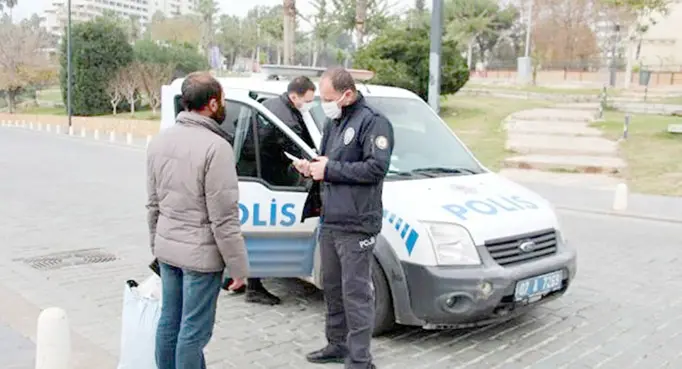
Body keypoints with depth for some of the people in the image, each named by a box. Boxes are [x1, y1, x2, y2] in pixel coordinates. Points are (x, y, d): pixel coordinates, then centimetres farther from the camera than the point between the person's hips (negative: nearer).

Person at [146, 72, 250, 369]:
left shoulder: (160, 141, 6)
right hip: (201, 254, -8)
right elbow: (224, 218, -20)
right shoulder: (216, 147, -20)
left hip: (167, 249, 8)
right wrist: (238, 267, -11)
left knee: (169, 322, 18)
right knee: (194, 331, 3)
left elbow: (153, 204, 13)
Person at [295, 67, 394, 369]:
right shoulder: (333, 122, 17)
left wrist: (330, 169, -17)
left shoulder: (373, 122, -9)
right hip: (329, 221, 9)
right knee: (332, 287, 17)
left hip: (356, 225, -9)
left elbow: (377, 167, -19)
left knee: (356, 293, -3)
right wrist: (312, 167, 4)